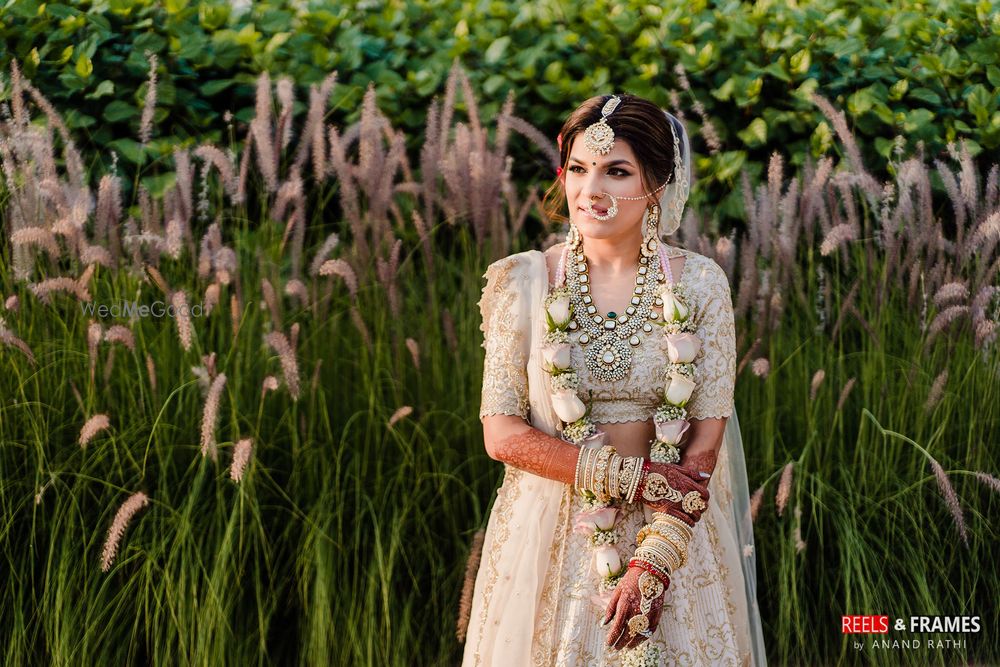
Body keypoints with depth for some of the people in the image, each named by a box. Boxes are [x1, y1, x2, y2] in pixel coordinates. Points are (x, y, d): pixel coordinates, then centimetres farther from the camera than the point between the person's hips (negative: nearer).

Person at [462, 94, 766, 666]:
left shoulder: (698, 284, -5)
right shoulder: (524, 282, -5)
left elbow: (706, 437, -8)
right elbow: (503, 434, -8)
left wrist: (655, 563, -17)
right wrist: (630, 477, -15)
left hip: (672, 534, 0)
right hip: (550, 532, 0)